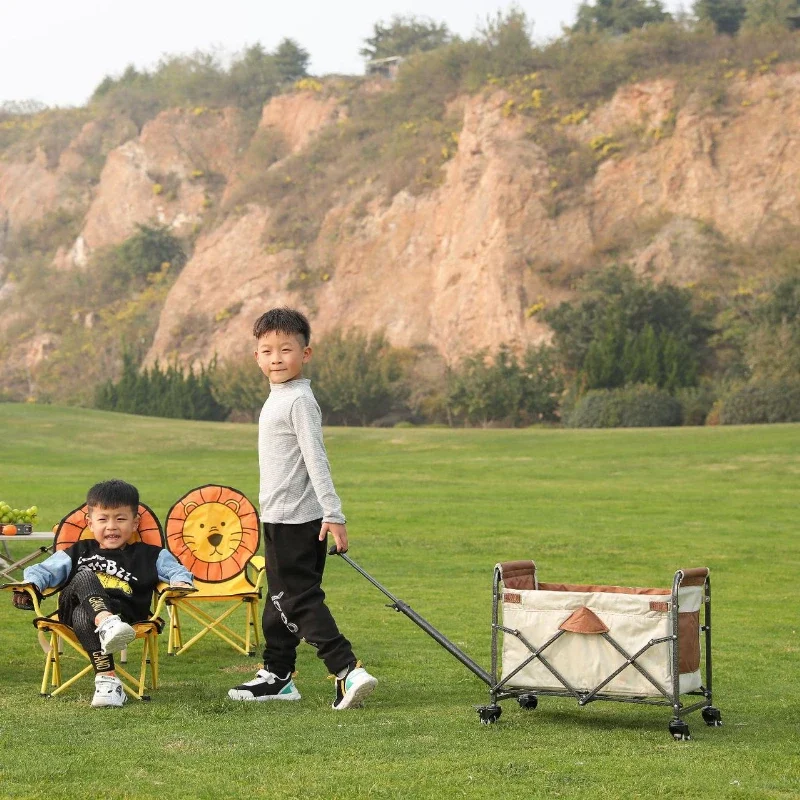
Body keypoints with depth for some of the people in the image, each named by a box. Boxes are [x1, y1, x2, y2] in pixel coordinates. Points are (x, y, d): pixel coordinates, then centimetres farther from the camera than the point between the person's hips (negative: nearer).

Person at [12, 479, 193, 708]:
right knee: (84, 577, -34)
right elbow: (45, 570, 22)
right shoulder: (78, 552, 29)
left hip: (122, 613, -2)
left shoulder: (149, 555, 25)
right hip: (73, 606, 2)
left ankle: (105, 681, -53)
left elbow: (175, 569, 15)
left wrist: (181, 582, -9)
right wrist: (30, 585, 0)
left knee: (83, 617, -37)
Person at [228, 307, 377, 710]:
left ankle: (347, 670, -16)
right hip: (280, 516, 10)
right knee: (279, 598, 16)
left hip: (295, 519, -10)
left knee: (297, 598, -12)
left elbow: (316, 459, -21)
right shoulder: (277, 398, 15)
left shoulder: (299, 400, -15)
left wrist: (333, 514, -24)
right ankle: (277, 676, 26)